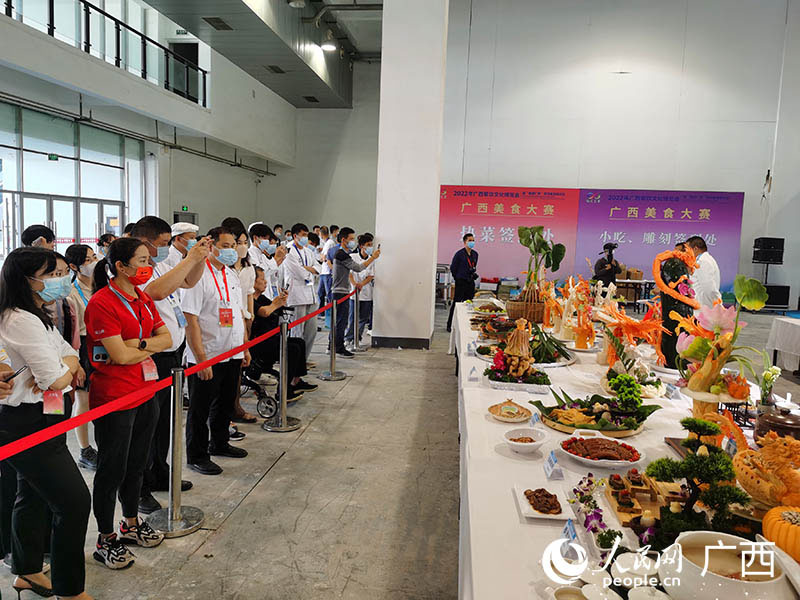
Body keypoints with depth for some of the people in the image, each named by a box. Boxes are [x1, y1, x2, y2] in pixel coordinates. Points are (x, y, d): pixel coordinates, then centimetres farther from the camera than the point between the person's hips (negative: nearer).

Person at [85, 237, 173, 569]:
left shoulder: (142, 298, 8)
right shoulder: (102, 303, -17)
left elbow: (167, 338, 5)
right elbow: (121, 355, -21)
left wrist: (137, 344, -12)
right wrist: (150, 346, -5)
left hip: (145, 391, 8)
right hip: (114, 397, -8)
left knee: (136, 464, 20)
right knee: (112, 469, 6)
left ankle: (131, 524, 39)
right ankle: (105, 540, 24)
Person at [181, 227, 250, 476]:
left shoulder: (232, 275, 11)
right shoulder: (198, 275, -15)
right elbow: (190, 319, -19)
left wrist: (245, 346, 14)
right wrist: (201, 358, -21)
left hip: (233, 354, 8)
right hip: (207, 357, -8)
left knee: (226, 403, 21)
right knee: (200, 409, 7)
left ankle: (219, 444, 40)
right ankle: (196, 456, 21)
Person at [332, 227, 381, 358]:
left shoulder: (341, 253, 18)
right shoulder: (342, 254, -16)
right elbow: (358, 268, -20)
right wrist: (373, 257, -17)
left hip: (342, 291, 11)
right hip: (340, 292, -11)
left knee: (339, 320, 14)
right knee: (341, 320, -6)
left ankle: (333, 347, 20)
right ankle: (340, 348, -1)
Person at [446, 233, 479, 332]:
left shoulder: (475, 254, 9)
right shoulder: (459, 254, -9)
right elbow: (453, 268, -3)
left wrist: (474, 274, 9)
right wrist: (458, 278, 3)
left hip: (471, 282, 6)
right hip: (461, 282, -6)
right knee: (456, 303, -2)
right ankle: (450, 325, 6)